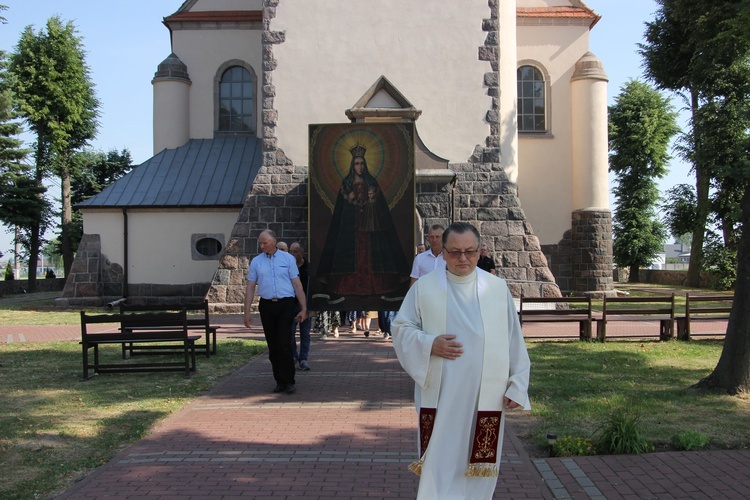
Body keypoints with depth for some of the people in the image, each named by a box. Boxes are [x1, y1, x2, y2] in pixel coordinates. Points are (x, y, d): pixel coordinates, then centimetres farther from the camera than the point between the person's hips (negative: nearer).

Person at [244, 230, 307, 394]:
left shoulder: (288, 259, 5)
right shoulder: (256, 261, 9)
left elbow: (297, 284, 4)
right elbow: (250, 287, 8)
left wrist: (303, 308, -1)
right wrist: (247, 312, 2)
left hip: (286, 305, -2)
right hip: (266, 306, 3)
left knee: (284, 344, -10)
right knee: (273, 346, 6)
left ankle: (289, 381, -2)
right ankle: (279, 381, 15)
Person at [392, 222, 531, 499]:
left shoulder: (498, 288, 1)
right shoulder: (424, 287, -3)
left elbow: (514, 341, 5)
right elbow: (401, 328, 3)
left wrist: (517, 385, 3)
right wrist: (429, 344, -14)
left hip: (486, 397, 1)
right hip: (440, 397, -1)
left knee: (480, 464, 11)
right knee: (440, 463, 2)